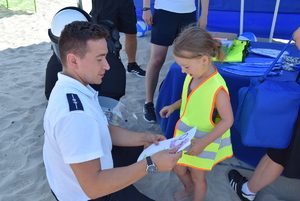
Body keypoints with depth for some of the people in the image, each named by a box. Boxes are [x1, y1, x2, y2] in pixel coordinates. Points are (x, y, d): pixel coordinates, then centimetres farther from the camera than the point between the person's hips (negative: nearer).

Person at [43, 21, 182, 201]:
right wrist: (151, 164, -30)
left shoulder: (71, 89, -4)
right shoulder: (74, 115, -36)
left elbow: (105, 130, 5)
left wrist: (144, 138, -6)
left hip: (92, 173, 9)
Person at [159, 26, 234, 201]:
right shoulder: (192, 75, -10)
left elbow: (227, 120, -22)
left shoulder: (217, 87, -30)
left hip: (203, 140, -6)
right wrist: (174, 106, 0)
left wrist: (203, 142, -25)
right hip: (184, 132, 7)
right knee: (178, 167, 23)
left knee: (197, 176, 15)